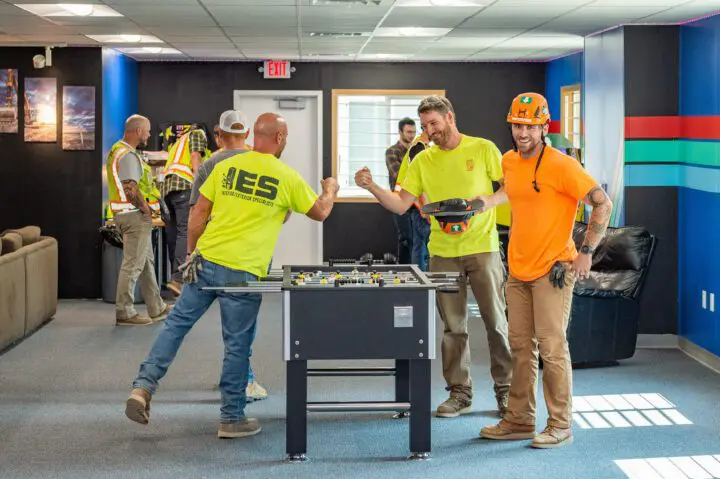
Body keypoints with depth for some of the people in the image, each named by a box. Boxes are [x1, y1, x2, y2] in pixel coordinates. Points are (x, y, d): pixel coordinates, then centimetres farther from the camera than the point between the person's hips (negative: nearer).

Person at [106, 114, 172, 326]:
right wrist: (146, 209, -14)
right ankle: (124, 313, -2)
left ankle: (157, 308, 25)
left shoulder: (118, 150, 17)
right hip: (135, 215, -11)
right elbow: (130, 188, -25)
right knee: (132, 265, -6)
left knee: (147, 262, 17)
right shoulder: (128, 155, -17)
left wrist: (145, 208, 14)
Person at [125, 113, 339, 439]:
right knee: (237, 345, 6)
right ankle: (231, 418, 15)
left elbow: (199, 213, 7)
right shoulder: (287, 178, -1)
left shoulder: (226, 166, 6)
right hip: (243, 271, -3)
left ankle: (143, 386, 7)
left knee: (176, 324, 14)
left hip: (206, 261, 3)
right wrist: (331, 190, 34)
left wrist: (190, 253, 18)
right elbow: (320, 213, 13)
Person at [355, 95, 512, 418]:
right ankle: (459, 393, 15)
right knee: (453, 325, 7)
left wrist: (487, 199, -18)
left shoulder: (483, 149, -2)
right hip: (442, 252, 3)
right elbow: (400, 204, 2)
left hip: (482, 247, -3)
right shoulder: (423, 160, 6)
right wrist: (372, 187, -13)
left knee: (496, 321, 3)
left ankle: (505, 390, 14)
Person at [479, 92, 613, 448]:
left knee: (551, 347, -4)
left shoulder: (561, 165, -14)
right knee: (520, 347, 11)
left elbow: (603, 205, -14)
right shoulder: (509, 161, 7)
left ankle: (560, 426, 5)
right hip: (518, 270, 7)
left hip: (552, 270, -7)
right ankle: (519, 421, 20)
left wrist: (586, 252, -15)